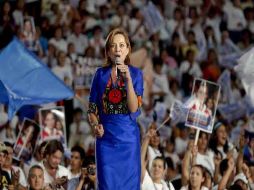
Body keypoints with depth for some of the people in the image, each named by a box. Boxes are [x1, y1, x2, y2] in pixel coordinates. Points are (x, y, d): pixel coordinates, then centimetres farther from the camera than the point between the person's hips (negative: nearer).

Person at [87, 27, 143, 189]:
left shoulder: (135, 74, 0)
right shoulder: (101, 74, 5)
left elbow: (134, 108, -10)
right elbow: (92, 109, 8)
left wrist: (128, 79, -19)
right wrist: (95, 125, -12)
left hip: (128, 137, -1)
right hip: (106, 137, 1)